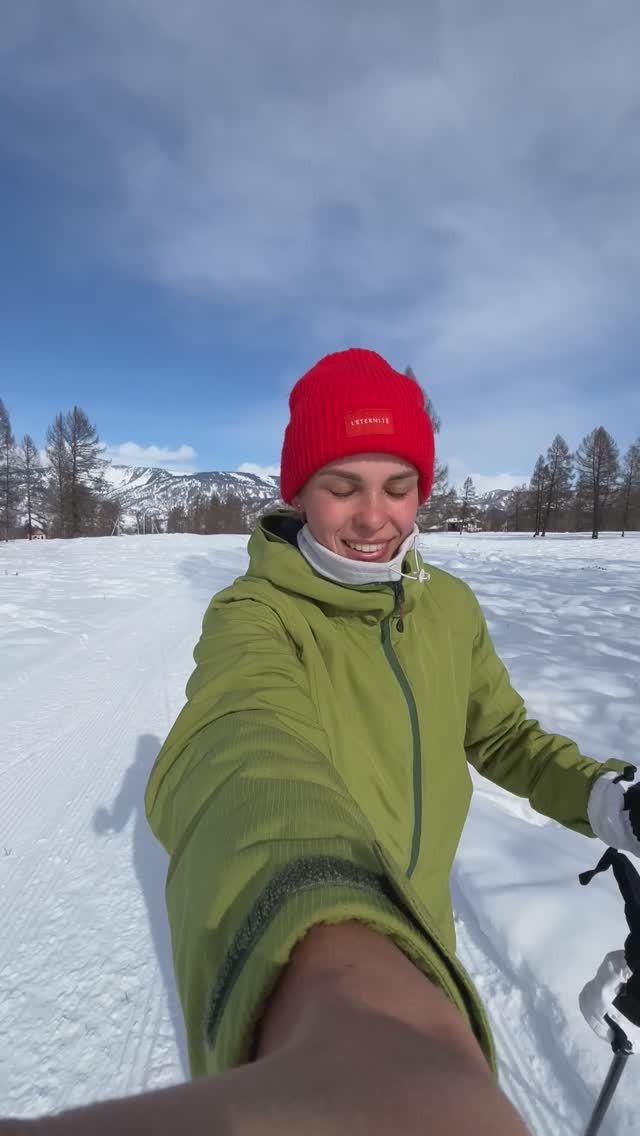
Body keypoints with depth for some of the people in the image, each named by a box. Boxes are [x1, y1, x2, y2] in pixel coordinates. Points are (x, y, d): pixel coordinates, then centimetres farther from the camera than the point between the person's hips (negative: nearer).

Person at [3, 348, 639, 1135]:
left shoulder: (450, 605, -8)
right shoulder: (254, 614, -27)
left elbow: (501, 734, 1)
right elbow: (245, 743, -47)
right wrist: (344, 980, -67)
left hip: (415, 929, 6)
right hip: (288, 966, -5)